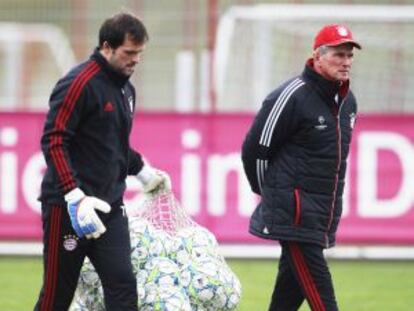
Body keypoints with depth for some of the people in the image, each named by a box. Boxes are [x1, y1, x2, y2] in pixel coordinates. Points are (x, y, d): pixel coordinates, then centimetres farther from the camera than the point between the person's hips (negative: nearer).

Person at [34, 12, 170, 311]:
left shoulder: (126, 89, 14)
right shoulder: (79, 83, -13)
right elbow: (53, 141, -19)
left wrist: (144, 172, 22)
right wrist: (75, 196, -26)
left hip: (109, 207, 7)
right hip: (69, 206, -7)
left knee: (123, 286, -6)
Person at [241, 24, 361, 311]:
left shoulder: (347, 101, 12)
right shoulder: (291, 98, -13)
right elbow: (255, 149, -8)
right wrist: (270, 194, 4)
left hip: (325, 215, 8)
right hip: (294, 213, -8)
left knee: (292, 287, 11)